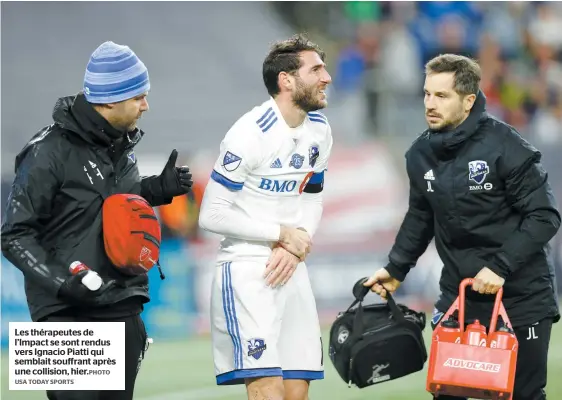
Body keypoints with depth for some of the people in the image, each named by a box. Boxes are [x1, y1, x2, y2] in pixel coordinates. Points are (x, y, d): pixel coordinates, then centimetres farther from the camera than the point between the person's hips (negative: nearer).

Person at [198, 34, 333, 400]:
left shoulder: (319, 129, 6)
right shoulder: (250, 134, -15)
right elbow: (212, 215, -14)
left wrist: (295, 247, -4)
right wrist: (283, 233, -12)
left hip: (291, 269, 7)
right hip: (246, 270, -7)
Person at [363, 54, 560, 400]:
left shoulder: (506, 147, -16)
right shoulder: (421, 154, 2)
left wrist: (500, 267, -22)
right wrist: (396, 269, 14)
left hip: (522, 296, -5)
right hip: (459, 292, 5)